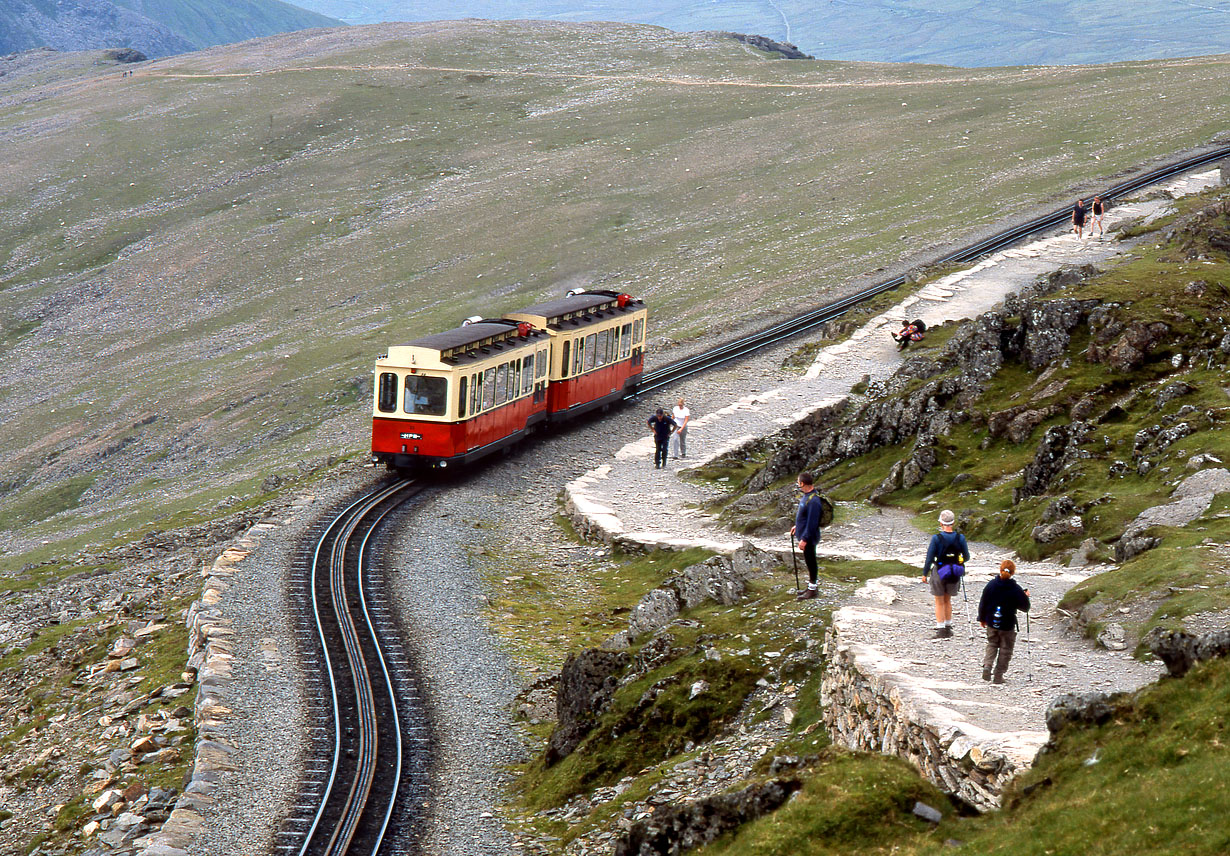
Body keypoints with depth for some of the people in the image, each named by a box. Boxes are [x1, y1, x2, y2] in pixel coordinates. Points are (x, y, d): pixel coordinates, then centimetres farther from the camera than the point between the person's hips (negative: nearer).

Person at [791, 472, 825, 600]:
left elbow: (812, 522, -26)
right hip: (804, 534, 10)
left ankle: (812, 589, 12)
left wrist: (804, 539, -24)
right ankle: (812, 586, 32)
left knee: (810, 561, 2)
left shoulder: (813, 501, -27)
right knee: (808, 561, 19)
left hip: (809, 537, -10)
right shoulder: (806, 496, 4)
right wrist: (797, 526, 20)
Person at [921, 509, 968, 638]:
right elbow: (966, 557, 1)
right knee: (947, 600, 21)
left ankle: (941, 631, 7)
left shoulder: (936, 538, -15)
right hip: (954, 574, 3)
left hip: (939, 573, -3)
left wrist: (924, 574, -1)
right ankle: (948, 628, 25)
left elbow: (929, 558, -12)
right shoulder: (960, 538, -7)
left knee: (939, 602, 10)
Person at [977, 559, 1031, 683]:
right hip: (1007, 626, -2)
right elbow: (1025, 607, -5)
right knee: (1005, 649, 11)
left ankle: (987, 666, -2)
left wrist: (982, 618, 16)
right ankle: (999, 675, 11)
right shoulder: (1016, 589, -13)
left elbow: (983, 603, 2)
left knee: (992, 645, 20)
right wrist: (1026, 597, 15)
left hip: (991, 623, 2)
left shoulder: (991, 585, -6)